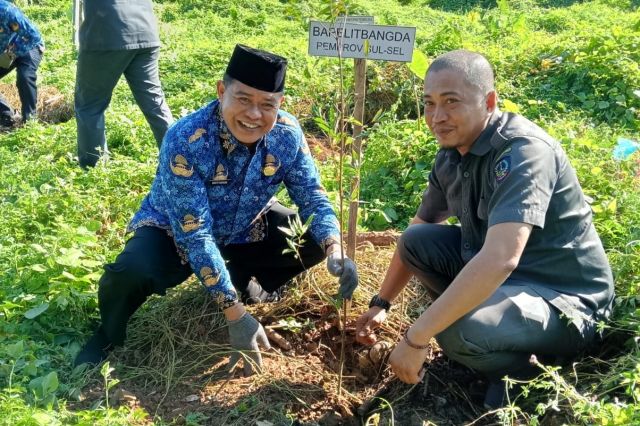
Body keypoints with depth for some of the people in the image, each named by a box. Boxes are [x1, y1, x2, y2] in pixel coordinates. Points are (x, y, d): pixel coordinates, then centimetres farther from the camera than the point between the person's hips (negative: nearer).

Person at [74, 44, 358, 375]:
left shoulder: (287, 134, -20)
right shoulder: (185, 142, -34)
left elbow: (313, 198, -12)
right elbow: (195, 236, -34)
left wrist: (336, 253, -33)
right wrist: (234, 313, -36)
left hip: (244, 232, 5)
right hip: (174, 234, -4)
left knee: (318, 237, -13)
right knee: (131, 273, -34)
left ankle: (252, 285, 15)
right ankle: (109, 336, 2)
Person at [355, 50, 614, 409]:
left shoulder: (523, 151, -27)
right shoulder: (451, 155, 0)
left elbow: (499, 261, -39)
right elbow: (417, 233, 15)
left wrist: (416, 339, -35)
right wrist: (382, 303, 14)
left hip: (564, 299, -8)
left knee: (458, 332, -33)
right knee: (416, 242, 1)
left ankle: (529, 373, -1)